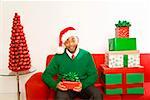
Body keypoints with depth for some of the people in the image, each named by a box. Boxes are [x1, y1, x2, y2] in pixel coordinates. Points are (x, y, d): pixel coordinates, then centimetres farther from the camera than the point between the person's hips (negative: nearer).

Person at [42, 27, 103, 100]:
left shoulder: (86, 55, 1)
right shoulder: (58, 57, -1)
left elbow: (93, 75, 3)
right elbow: (46, 75, 3)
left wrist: (83, 85, -17)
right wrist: (56, 84, -17)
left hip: (84, 86, 2)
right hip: (65, 88, -1)